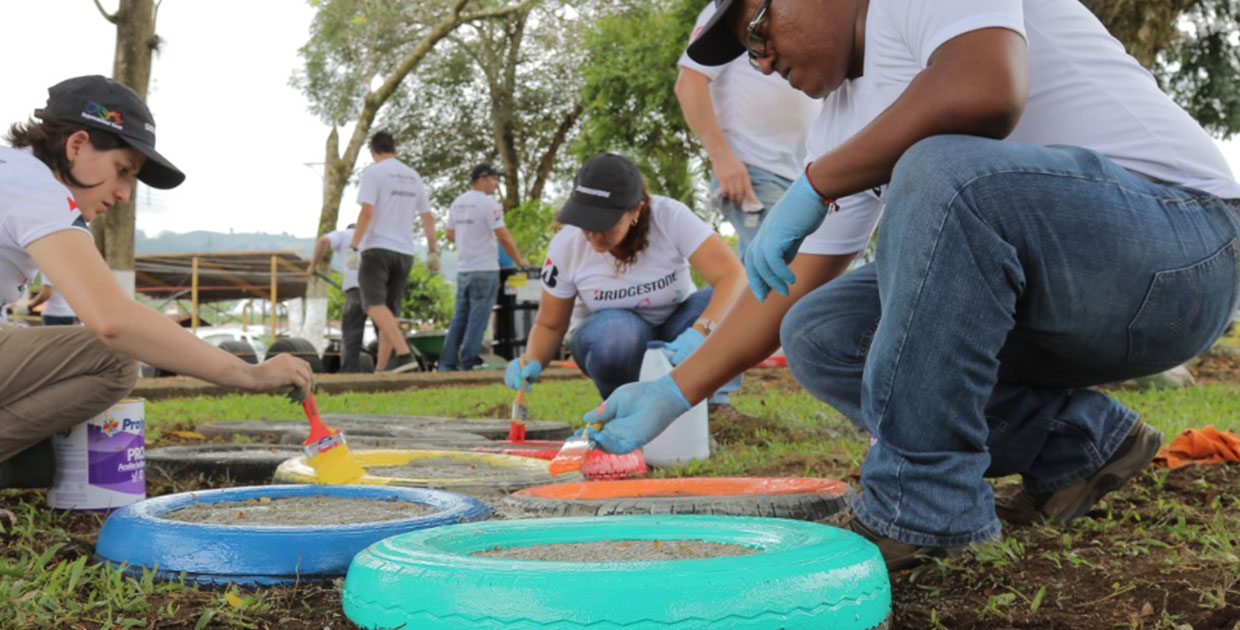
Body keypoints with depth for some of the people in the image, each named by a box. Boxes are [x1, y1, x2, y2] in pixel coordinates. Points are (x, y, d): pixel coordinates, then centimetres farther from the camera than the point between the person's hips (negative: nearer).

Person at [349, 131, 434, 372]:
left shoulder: (373, 172, -4)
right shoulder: (413, 176, 15)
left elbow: (367, 212, -16)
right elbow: (428, 217, 15)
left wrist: (354, 245, -10)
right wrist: (433, 250, 19)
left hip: (377, 248, -7)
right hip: (405, 251, 7)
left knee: (374, 304, -14)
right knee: (390, 311, 10)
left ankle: (404, 353, -31)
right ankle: (380, 369, 11)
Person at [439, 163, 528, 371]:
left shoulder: (457, 203, 11)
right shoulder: (488, 203, -12)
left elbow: (450, 233, 18)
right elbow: (504, 237, -15)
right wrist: (519, 260, -3)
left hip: (463, 268, 7)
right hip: (484, 269, -7)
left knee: (460, 317, 12)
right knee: (478, 318, -1)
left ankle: (447, 362, 12)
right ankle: (468, 362, 0)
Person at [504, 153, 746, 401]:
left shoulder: (672, 217, -25)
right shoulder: (565, 246, -19)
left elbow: (733, 276, -33)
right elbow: (549, 325, -7)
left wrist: (700, 332, -51)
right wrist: (532, 362, -30)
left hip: (674, 327, 0)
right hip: (610, 334, 0)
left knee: (729, 306, -31)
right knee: (616, 332, -37)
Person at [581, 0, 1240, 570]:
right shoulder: (843, 121, 13)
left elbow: (985, 90, -33)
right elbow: (790, 291, 15)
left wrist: (813, 185, -21)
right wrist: (671, 394, 12)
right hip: (1050, 307, 9)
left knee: (941, 172, -33)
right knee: (817, 334, 1)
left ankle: (922, 509, -22)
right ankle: (1075, 444, 5)